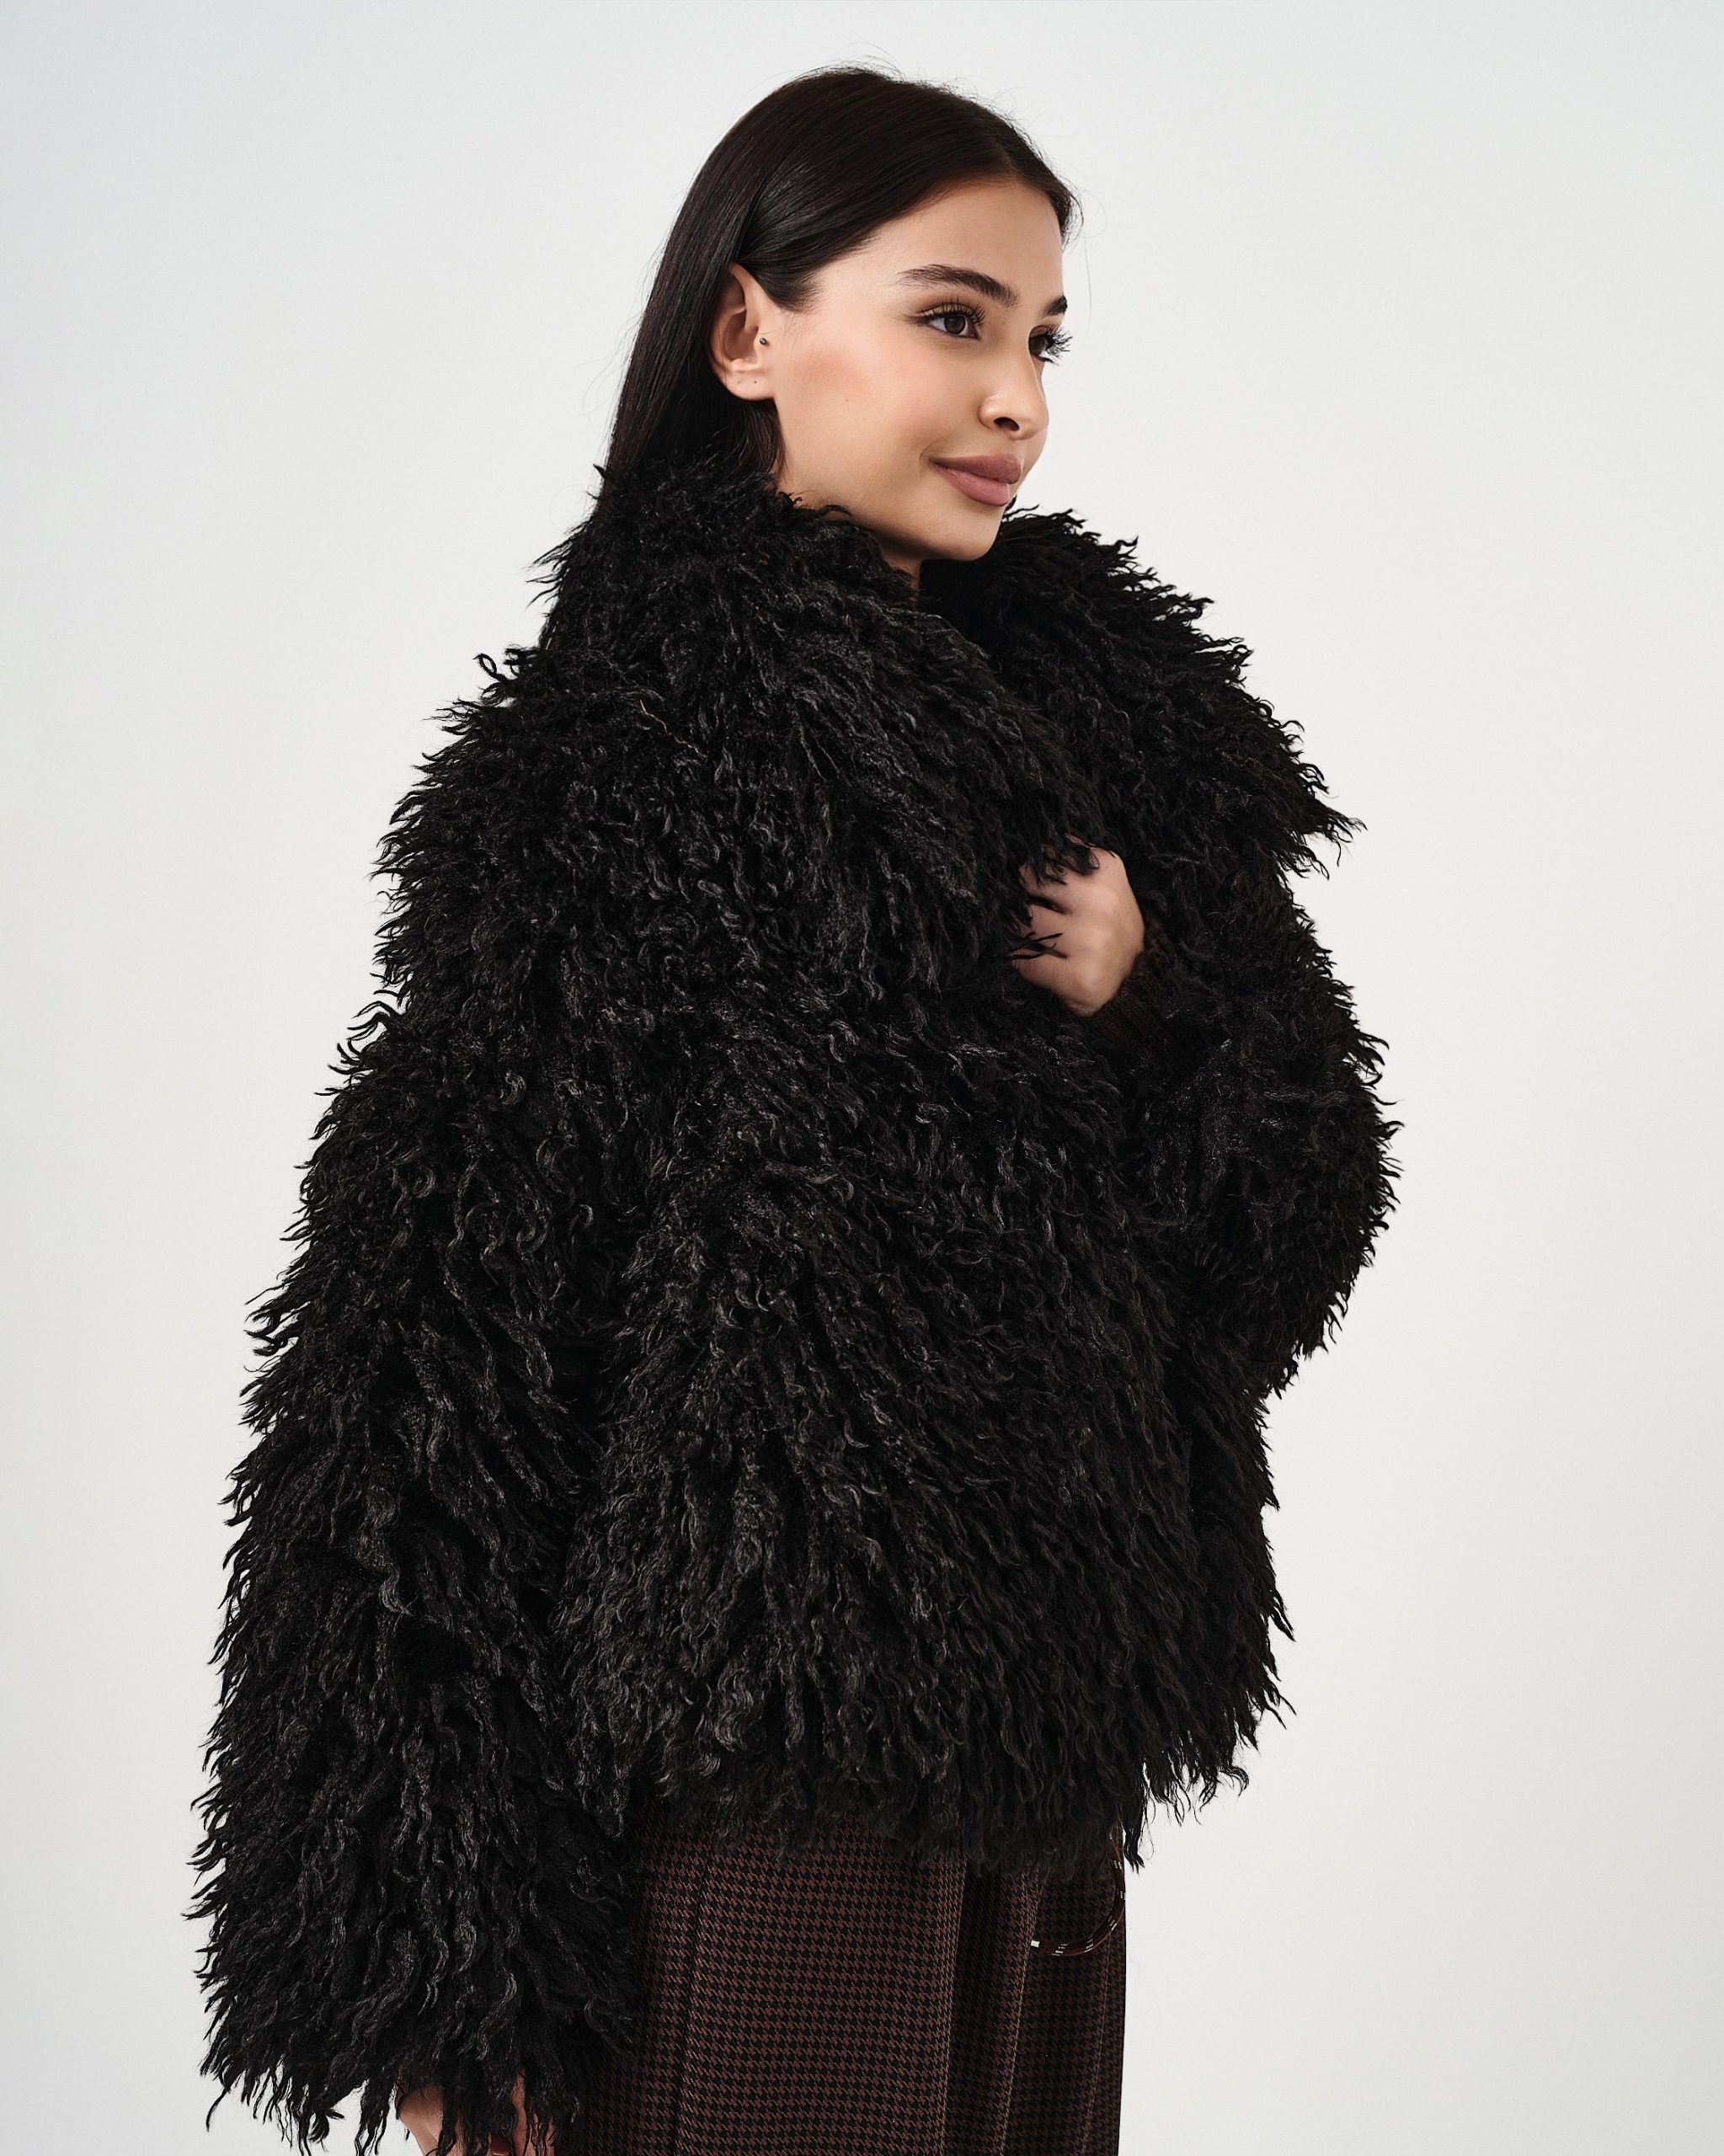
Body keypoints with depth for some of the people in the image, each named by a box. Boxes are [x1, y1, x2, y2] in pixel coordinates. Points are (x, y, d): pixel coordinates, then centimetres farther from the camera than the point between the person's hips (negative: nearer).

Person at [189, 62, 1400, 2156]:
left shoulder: (1089, 692, 8)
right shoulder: (608, 761, -12)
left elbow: (1299, 1215, 10)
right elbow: (440, 1347, -14)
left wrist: (1144, 996, -11)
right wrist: (454, 1969, -16)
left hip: (1049, 1763, 7)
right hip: (760, 1775, -6)